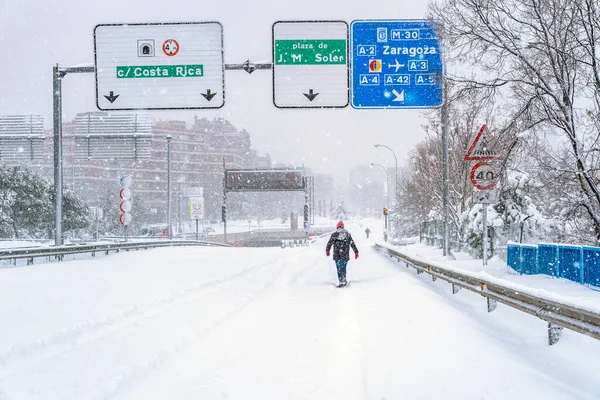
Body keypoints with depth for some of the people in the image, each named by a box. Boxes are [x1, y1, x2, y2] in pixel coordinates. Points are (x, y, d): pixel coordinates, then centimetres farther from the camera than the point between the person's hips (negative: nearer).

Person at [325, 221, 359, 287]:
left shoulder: (334, 234, 1)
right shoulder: (347, 234, 9)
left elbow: (330, 243, 0)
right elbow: (352, 243, 8)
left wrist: (327, 250, 14)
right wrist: (356, 252, 9)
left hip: (337, 255, -2)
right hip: (345, 255, 2)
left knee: (339, 268, -1)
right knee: (343, 268, 15)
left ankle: (341, 282, -11)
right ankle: (344, 281, 18)